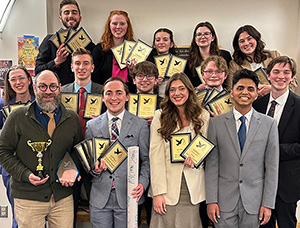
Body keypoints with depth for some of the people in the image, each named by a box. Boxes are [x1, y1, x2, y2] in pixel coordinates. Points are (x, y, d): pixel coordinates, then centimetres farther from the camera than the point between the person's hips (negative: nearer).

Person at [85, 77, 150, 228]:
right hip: (99, 198, 2)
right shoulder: (91, 126, 6)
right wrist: (94, 169, -11)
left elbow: (146, 159, 2)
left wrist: (142, 183, -13)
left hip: (128, 197, -1)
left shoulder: (140, 125, 1)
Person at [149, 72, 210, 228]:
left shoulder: (203, 116, 5)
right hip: (167, 186, -1)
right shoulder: (160, 116, -1)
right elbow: (155, 155, -6)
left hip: (193, 188, 2)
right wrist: (158, 192, -12)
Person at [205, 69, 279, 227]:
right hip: (225, 200, 0)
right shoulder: (216, 123, -1)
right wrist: (211, 200, -5)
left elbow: (272, 167, 0)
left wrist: (268, 203, -3)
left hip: (254, 201, 1)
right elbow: (211, 164, -2)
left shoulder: (268, 124, 0)